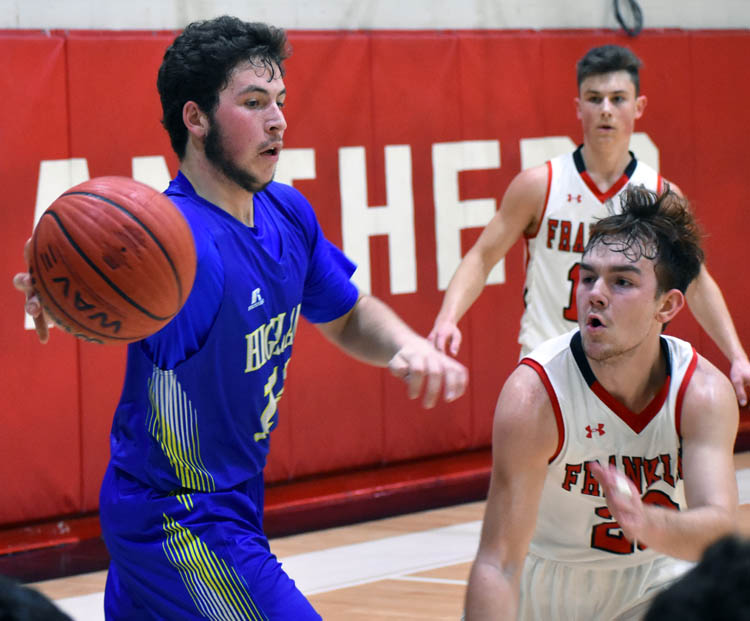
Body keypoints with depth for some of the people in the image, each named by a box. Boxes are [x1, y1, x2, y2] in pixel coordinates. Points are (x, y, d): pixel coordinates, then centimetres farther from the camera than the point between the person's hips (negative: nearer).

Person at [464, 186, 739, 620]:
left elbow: (720, 530, -35)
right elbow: (498, 564, -31)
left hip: (652, 576, 1)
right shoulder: (535, 394, -29)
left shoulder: (704, 392, -22)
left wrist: (647, 523, -56)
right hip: (546, 584, -1)